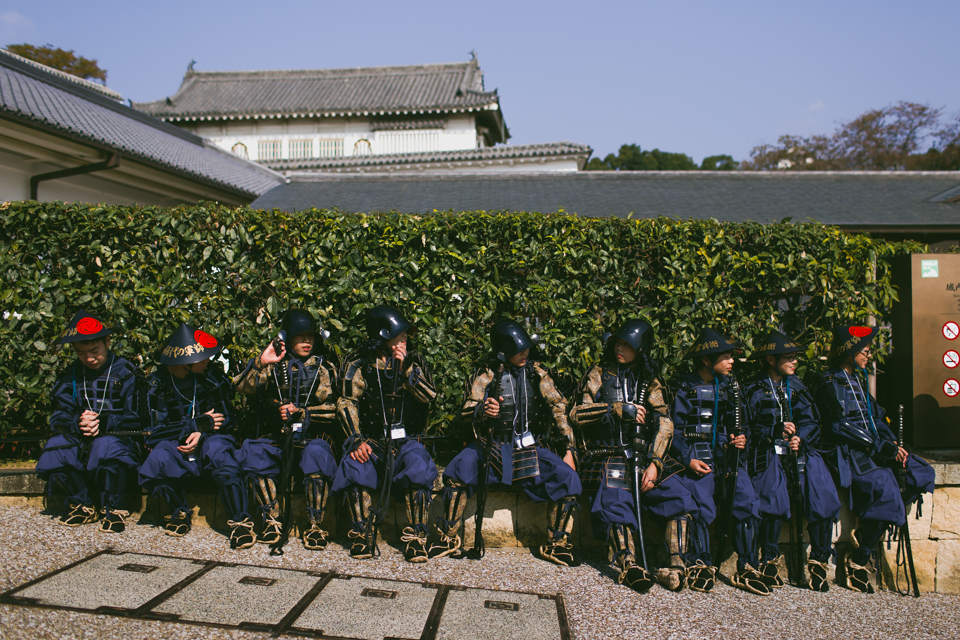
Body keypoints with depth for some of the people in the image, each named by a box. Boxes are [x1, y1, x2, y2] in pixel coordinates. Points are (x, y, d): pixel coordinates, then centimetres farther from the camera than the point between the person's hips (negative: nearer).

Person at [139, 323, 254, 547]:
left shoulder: (212, 376, -2)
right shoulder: (159, 384, -2)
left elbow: (228, 419, 2)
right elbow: (156, 429, -7)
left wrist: (202, 433, -17)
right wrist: (199, 423, -15)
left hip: (210, 438, -1)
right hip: (176, 444, 1)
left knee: (217, 450, -37)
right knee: (153, 467, -31)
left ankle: (240, 521, -32)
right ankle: (181, 511, -3)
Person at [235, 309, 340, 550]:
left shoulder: (325, 366, 10)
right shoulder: (274, 364, 13)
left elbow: (334, 408, 3)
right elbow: (242, 389, 0)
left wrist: (300, 412, -9)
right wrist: (261, 362, -13)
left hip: (313, 436, -2)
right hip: (275, 437, 2)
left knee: (317, 453, -35)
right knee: (253, 452, -29)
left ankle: (315, 525, -23)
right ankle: (272, 521, -18)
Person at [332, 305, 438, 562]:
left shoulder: (414, 362, 9)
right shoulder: (359, 367, 5)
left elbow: (430, 395, -5)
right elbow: (346, 404, -3)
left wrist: (405, 368, -15)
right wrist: (357, 441, -17)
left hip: (406, 440, 0)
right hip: (372, 441, 0)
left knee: (418, 466, -32)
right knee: (354, 466, -31)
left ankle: (416, 536, -21)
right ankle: (363, 535, -16)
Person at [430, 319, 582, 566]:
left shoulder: (537, 373, 5)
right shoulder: (487, 373, -1)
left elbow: (559, 408, 6)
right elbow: (466, 411, -7)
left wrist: (568, 449, -2)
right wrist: (483, 410, -32)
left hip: (530, 448, 2)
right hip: (492, 448, -1)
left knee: (568, 478, -21)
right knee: (459, 469, -29)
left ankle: (557, 546, -2)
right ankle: (448, 539, -10)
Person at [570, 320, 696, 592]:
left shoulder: (649, 382, 14)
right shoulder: (600, 374, 10)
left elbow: (664, 423, 4)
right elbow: (577, 414, 0)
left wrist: (654, 464, -10)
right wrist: (616, 408, -10)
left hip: (644, 454, 2)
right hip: (608, 455, -2)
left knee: (679, 496, -20)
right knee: (615, 501, -30)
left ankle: (676, 566, -20)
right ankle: (629, 566, -31)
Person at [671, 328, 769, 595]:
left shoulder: (731, 385, 17)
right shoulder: (686, 388, 3)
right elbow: (675, 429, 1)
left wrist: (742, 437, 1)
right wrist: (689, 459, -11)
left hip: (729, 456, 4)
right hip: (699, 457, -4)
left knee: (747, 503, -15)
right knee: (702, 506, -21)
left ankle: (747, 569, -5)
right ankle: (701, 565, -4)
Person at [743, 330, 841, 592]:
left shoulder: (797, 387, 21)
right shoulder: (753, 390, 8)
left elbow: (810, 423, 13)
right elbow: (748, 429, 1)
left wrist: (800, 438, -8)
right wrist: (775, 431, -14)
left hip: (801, 452, 4)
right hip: (768, 453, -4)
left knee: (824, 498, -20)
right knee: (774, 497, -29)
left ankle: (819, 560, -4)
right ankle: (770, 560, -12)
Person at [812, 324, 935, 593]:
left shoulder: (858, 380, 20)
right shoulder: (831, 383, -6)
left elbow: (876, 416, 19)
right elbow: (841, 425, -15)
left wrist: (893, 443, 1)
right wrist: (879, 446, -17)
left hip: (872, 447, 9)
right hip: (846, 451, -9)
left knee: (923, 474, -8)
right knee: (884, 486, -29)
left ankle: (866, 530, -6)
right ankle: (856, 563, -16)